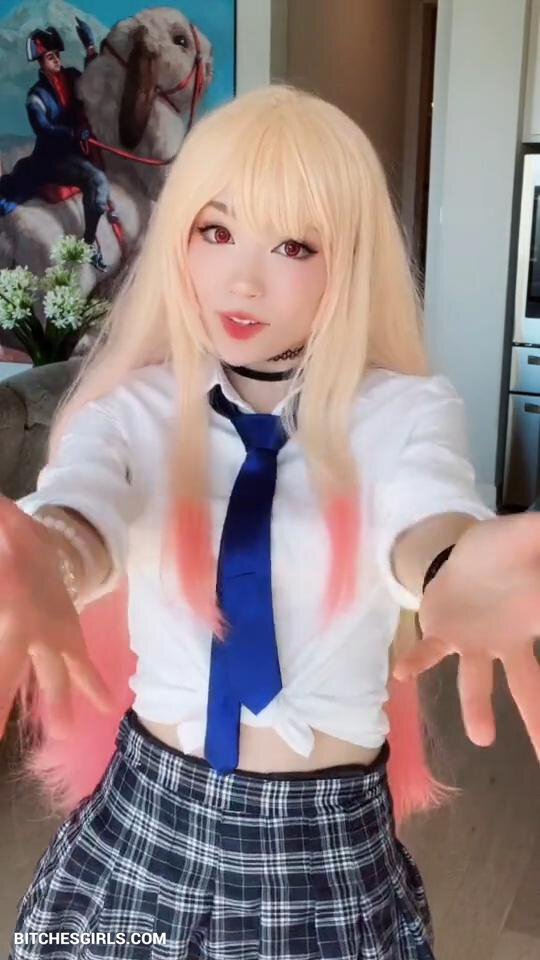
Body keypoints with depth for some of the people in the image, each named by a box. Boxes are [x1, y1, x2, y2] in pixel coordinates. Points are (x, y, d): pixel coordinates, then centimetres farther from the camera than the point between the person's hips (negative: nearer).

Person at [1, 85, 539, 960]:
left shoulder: (406, 409, -9)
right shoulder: (132, 408, -7)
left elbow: (431, 513, -30)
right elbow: (77, 506, -28)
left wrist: (454, 579, -55)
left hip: (331, 849, 0)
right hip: (145, 826, 1)